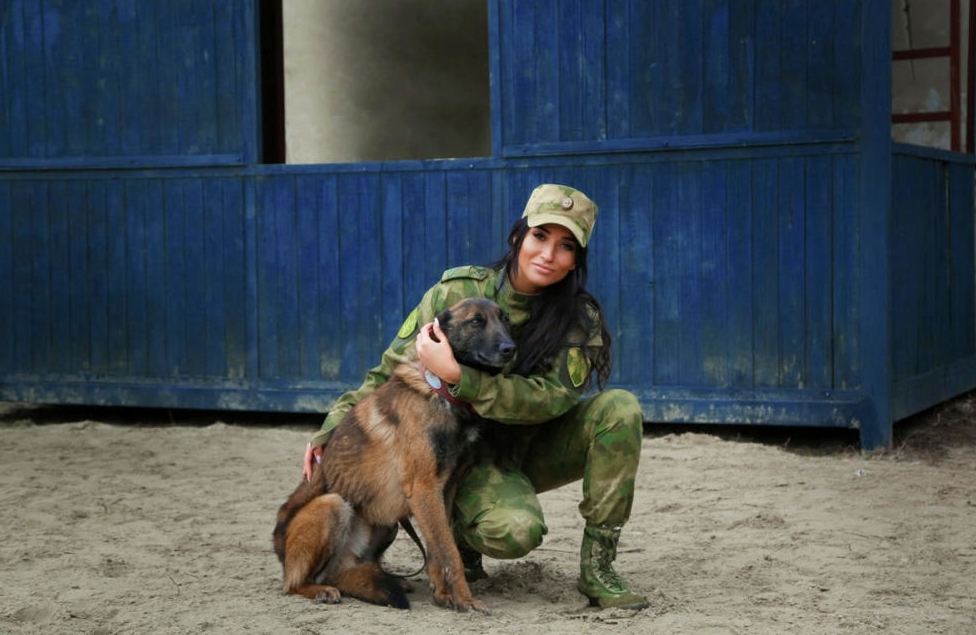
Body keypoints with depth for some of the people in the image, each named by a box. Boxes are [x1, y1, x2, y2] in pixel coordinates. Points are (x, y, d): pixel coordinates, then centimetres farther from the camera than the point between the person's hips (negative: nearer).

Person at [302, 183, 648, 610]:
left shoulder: (579, 318, -10)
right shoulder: (457, 291, -12)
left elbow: (552, 399, -24)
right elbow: (391, 373, -3)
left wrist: (456, 376, -34)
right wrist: (332, 429, -14)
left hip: (537, 450, 3)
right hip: (468, 451, -3)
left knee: (619, 407, -25)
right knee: (513, 529, -35)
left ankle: (597, 566, -17)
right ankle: (459, 534, 4)